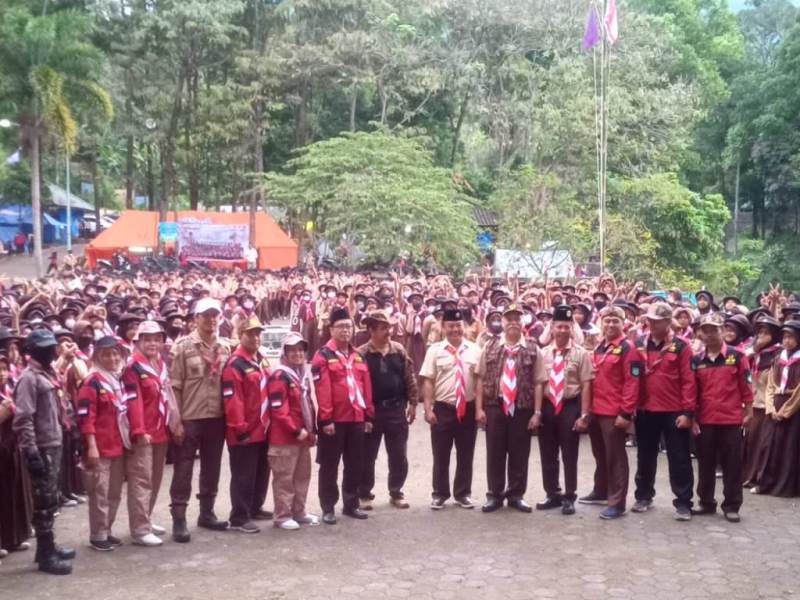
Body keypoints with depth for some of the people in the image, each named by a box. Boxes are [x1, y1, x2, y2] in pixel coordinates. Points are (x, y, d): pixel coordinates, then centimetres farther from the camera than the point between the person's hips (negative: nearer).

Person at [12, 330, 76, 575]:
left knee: (50, 499, 15)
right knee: (44, 501, -4)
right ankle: (46, 555, 2)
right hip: (41, 449, -9)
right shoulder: (29, 378, -13)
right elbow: (23, 419, -20)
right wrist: (31, 452, -23)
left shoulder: (48, 374, 14)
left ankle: (48, 546, 26)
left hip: (53, 446, 9)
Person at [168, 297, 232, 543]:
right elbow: (174, 386, -9)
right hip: (189, 418, -5)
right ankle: (179, 519, 7)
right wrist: (176, 420, -13)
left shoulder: (224, 348, 7)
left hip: (216, 418, 5)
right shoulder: (183, 346, -6)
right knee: (183, 471, 1)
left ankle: (207, 513, 27)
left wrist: (230, 416, 7)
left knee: (212, 469, 14)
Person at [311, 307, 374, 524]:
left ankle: (351, 504, 24)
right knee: (329, 466, 3)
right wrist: (326, 419, -19)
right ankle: (328, 508, 11)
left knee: (355, 464, 12)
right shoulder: (323, 356, -8)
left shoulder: (358, 356, 13)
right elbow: (322, 390, -15)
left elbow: (367, 387, 12)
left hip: (356, 419, 6)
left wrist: (368, 415, 8)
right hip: (334, 420, -6)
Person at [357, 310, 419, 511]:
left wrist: (412, 403, 4)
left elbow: (410, 378, 6)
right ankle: (364, 494, 20)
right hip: (371, 411, -3)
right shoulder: (361, 354, -8)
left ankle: (396, 492, 22)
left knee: (399, 456, 8)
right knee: (367, 456, 7)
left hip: (396, 410, 3)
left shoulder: (399, 350, 3)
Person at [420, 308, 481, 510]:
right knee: (441, 456, 9)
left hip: (468, 409, 2)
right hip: (442, 408, -2)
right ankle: (439, 494, 21)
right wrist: (428, 409, -11)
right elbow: (427, 381, -5)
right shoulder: (435, 350, -3)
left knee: (466, 455, 12)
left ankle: (463, 494, 25)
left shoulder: (474, 350, 2)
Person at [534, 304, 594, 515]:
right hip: (548, 406, 3)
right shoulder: (543, 353, 3)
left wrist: (584, 415, -11)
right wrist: (537, 412, -1)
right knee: (548, 455, 12)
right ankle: (553, 495, 27)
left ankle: (569, 498, 19)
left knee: (569, 456, 6)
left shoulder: (581, 353, -6)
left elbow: (586, 385, -7)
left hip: (570, 406, -3)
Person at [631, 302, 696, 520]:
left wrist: (687, 412, -13)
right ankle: (644, 496, 28)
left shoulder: (681, 347, -6)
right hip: (645, 411, 4)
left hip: (674, 412, -4)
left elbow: (688, 381, -8)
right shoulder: (639, 345, 5)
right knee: (645, 456, 15)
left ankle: (683, 503, 9)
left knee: (679, 458, 3)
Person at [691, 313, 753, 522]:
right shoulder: (696, 361, 5)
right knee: (706, 464, 10)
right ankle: (706, 502, 20)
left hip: (731, 420, -2)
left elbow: (746, 386, 0)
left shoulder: (737, 357, -2)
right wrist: (692, 417, 4)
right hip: (704, 421, 3)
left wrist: (748, 412, -2)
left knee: (732, 465, 3)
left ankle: (731, 506, 12)